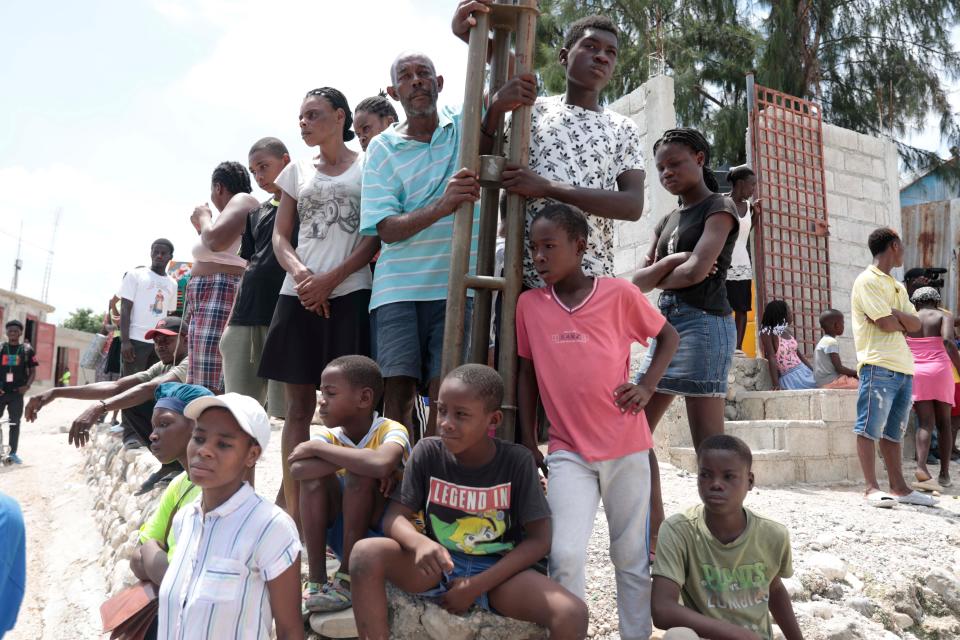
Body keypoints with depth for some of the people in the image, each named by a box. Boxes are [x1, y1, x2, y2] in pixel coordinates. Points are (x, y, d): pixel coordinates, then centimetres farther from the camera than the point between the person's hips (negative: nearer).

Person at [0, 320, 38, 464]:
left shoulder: (27, 350, 5)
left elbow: (33, 371, 7)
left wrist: (27, 385, -9)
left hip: (17, 392, 0)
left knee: (15, 423, 5)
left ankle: (13, 453, 11)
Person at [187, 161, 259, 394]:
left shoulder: (243, 200, -2)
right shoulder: (234, 208, 27)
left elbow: (216, 241, -19)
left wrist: (204, 218, 1)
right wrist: (200, 228, 34)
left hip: (223, 296, -10)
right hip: (208, 299, 10)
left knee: (215, 390, -19)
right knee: (202, 390, 5)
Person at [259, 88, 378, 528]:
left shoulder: (368, 166, 8)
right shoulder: (297, 171, 19)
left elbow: (376, 237, 0)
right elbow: (280, 236, 13)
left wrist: (330, 280, -11)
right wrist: (300, 274, -8)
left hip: (349, 294, -3)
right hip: (299, 295, 4)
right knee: (298, 405, 2)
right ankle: (293, 513, 7)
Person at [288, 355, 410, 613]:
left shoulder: (391, 430, -18)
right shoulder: (330, 436, -4)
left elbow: (382, 464, -43)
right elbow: (297, 469, -25)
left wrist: (317, 448, -30)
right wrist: (355, 460, -32)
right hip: (341, 534, 4)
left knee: (359, 474, -29)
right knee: (313, 474, -19)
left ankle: (347, 577, -17)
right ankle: (315, 580, -18)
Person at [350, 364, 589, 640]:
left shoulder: (517, 461, -10)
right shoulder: (427, 452, -6)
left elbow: (539, 540, -8)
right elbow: (394, 516, -7)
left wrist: (477, 585, -16)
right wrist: (419, 543, -31)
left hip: (498, 571, -1)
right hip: (437, 566, 1)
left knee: (573, 614, -27)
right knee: (365, 552, -27)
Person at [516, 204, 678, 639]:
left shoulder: (619, 293, -5)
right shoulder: (529, 304, 1)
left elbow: (668, 335, 9)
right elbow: (527, 372, 9)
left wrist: (647, 385, -5)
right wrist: (528, 443, 7)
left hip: (627, 448, 0)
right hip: (568, 452, 1)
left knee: (632, 556, 12)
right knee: (565, 555, -11)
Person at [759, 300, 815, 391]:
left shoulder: (788, 331, 9)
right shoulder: (768, 333, -11)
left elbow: (798, 353, 16)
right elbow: (771, 358, -18)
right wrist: (776, 384, -24)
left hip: (803, 371, 7)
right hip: (788, 378, -7)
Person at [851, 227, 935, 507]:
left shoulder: (898, 287, 23)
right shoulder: (867, 280, -4)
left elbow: (917, 325, 12)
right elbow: (887, 324, -13)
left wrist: (893, 314, -6)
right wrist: (903, 321, 8)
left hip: (904, 368, 8)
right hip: (879, 366, -8)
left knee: (893, 431, 10)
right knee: (869, 428, -7)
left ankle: (899, 487, 14)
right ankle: (872, 488, -5)